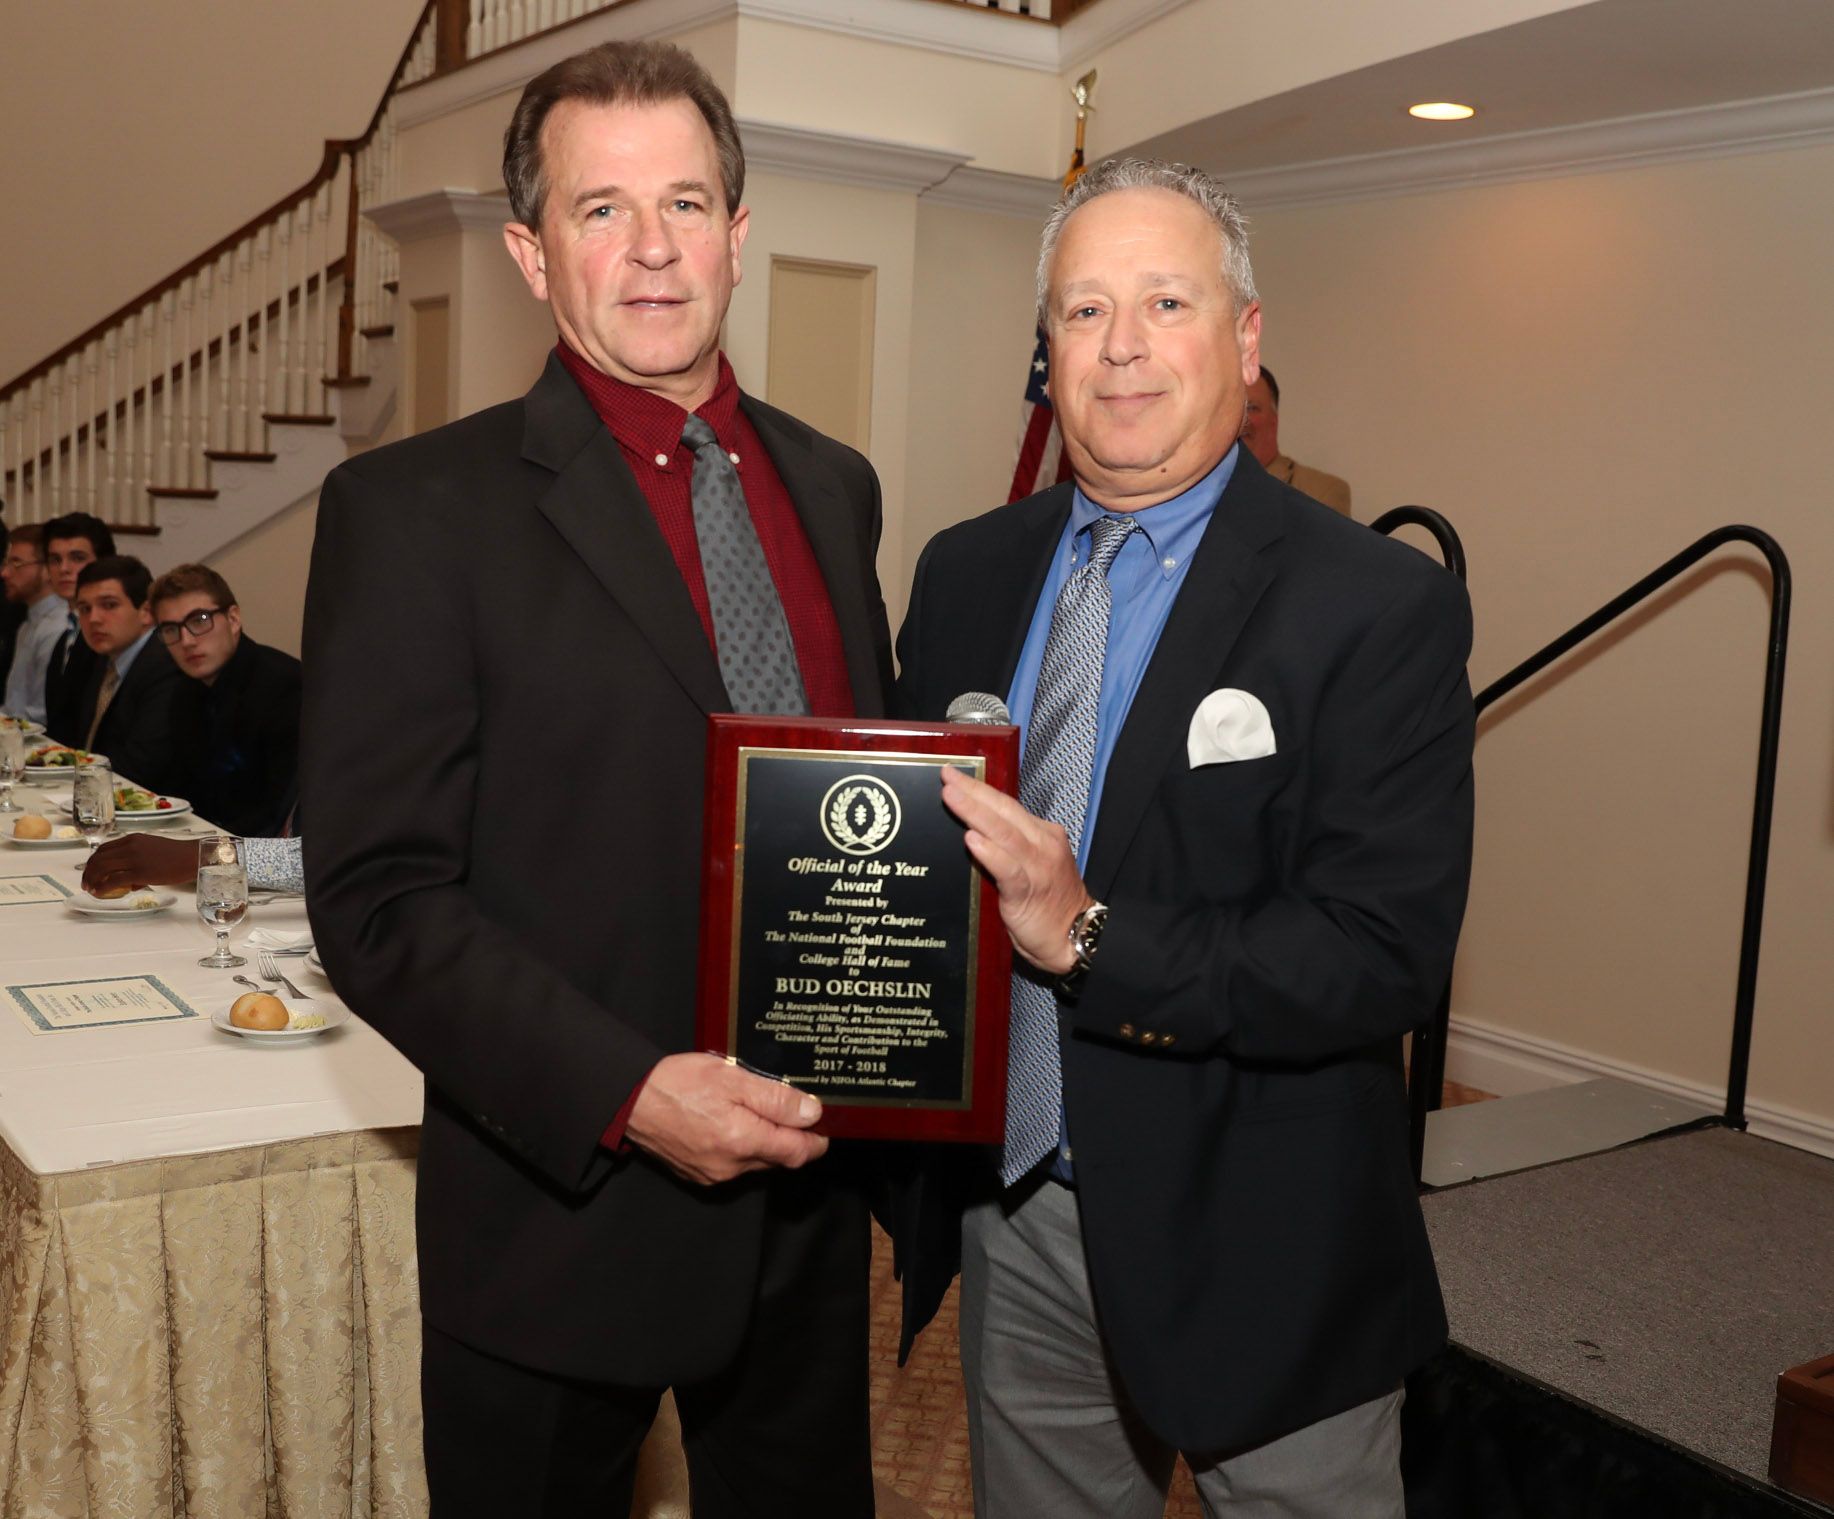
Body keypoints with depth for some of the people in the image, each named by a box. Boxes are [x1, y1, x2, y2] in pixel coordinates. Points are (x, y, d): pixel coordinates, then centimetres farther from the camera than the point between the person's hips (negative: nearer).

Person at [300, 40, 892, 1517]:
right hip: (561, 1215, -4)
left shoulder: (835, 486, 6)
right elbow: (380, 895, -14)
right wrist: (626, 1094, -22)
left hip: (813, 1197, 5)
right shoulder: (412, 510, -11)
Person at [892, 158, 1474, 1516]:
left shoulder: (1381, 607, -14)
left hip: (1255, 1256, -4)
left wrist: (1087, 936, -29)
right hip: (1011, 1219, 5)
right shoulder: (967, 574, 4)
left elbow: (1386, 956, -20)